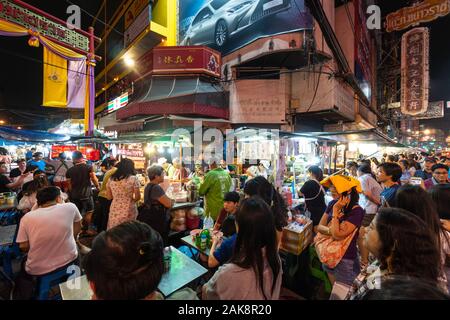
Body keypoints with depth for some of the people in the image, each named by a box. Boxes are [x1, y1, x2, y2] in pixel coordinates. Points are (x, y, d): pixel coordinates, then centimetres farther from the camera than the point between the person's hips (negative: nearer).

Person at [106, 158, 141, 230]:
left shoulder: (111, 179, 0)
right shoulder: (133, 179, -12)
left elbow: (109, 196, 8)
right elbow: (137, 197, -9)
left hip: (114, 210, 4)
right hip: (128, 211, -4)